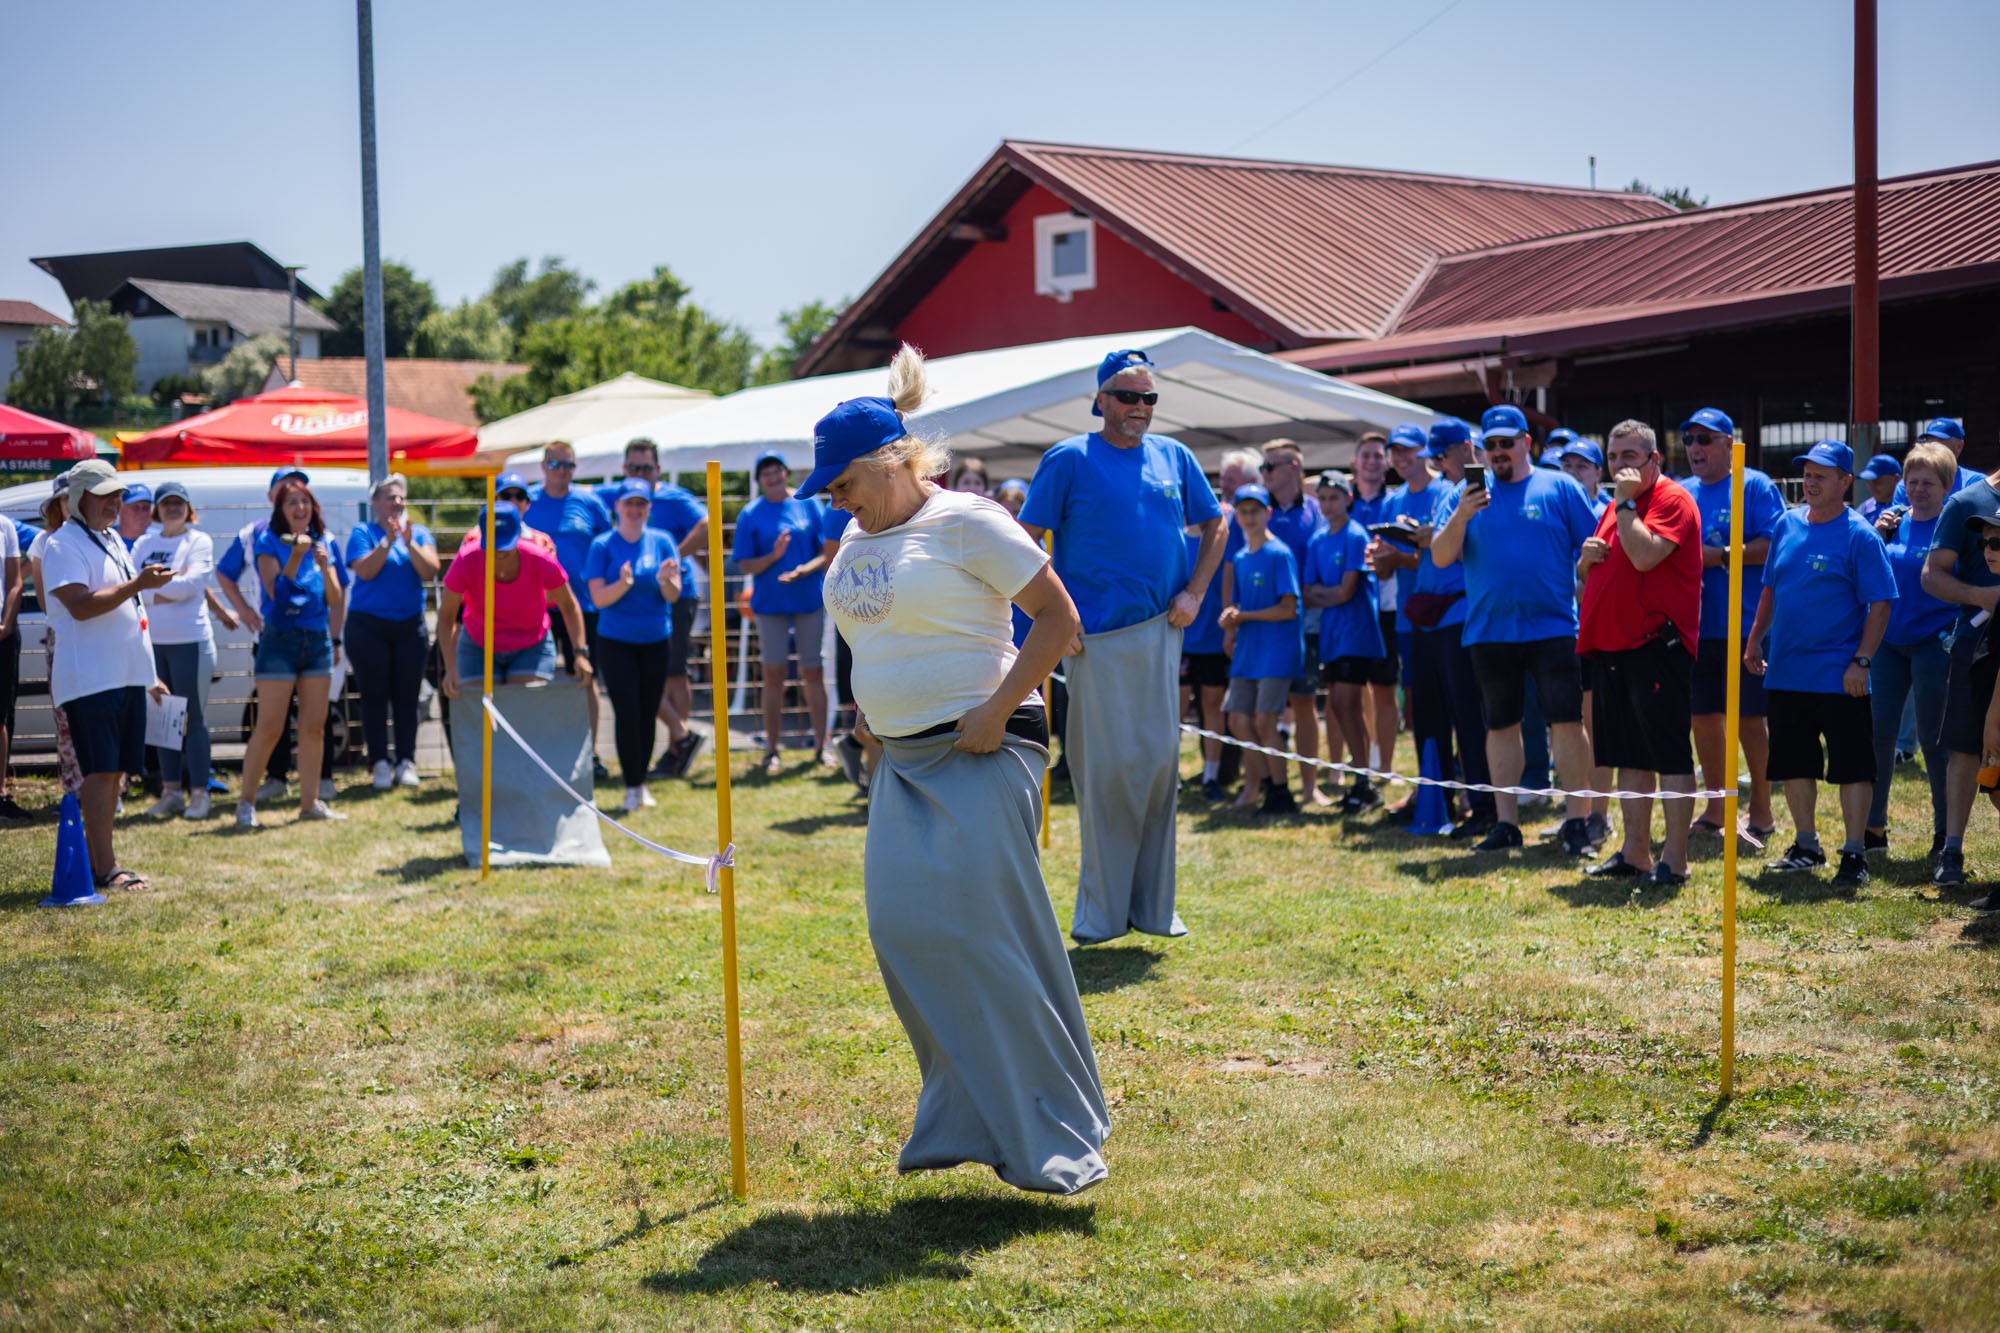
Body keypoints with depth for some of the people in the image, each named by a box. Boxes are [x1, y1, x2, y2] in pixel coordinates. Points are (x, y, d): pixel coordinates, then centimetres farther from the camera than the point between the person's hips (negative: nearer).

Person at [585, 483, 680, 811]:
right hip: (616, 640, -2)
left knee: (647, 714, 7)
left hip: (656, 640, 2)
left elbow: (673, 595, -2)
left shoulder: (661, 542, 3)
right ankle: (632, 787, -5)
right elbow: (599, 598, -7)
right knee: (626, 712, -9)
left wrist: (665, 580, -24)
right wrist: (624, 584, -26)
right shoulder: (603, 546, -2)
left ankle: (641, 781, 19)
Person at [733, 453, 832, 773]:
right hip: (770, 603, 0)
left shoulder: (807, 504, 2)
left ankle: (821, 744, 13)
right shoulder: (750, 514, 1)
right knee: (774, 674, 0)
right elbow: (745, 565, -2)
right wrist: (773, 556, -19)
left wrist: (804, 569, -16)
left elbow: (827, 552, 2)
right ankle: (772, 749, 5)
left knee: (813, 673, 4)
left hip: (809, 599, 1)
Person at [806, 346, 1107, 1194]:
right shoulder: (856, 541, 14)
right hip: (900, 760, 8)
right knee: (902, 932, 0)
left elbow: (1060, 620, -11)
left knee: (977, 932, -12)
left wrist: (995, 711, -17)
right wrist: (870, 711, 16)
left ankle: (1047, 1132, -2)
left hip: (982, 754, -8)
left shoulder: (966, 522, -10)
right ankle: (964, 1116, 12)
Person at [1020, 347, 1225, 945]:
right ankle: (1101, 910, 5)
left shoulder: (1174, 457, 11)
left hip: (1159, 631, 4)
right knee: (1106, 767, -3)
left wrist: (1194, 592, 9)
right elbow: (1027, 538, -3)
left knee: (1159, 759, 5)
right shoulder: (1070, 459, -2)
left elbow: (1215, 525, 21)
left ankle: (1153, 903, 14)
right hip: (1096, 636, -4)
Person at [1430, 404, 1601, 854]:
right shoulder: (1466, 496, 9)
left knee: (1567, 723, -6)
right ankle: (1505, 822, 15)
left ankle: (1578, 821, 0)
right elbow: (1441, 558, 0)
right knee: (1500, 727, 8)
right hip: (1488, 632, 3)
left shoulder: (1560, 488, 2)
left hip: (1552, 627, -3)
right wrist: (1460, 516, -17)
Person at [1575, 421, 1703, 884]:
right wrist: (1587, 556, 4)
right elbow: (1587, 574, 26)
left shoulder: (1672, 498, -7)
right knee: (1630, 757, 13)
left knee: (1669, 755, -6)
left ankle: (1675, 860, -4)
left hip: (1656, 644, -9)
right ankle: (1634, 854, 19)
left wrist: (1625, 503, -14)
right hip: (1611, 644, 9)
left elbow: (1645, 556, -23)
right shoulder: (1615, 507, 20)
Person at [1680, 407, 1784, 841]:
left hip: (1742, 624, -6)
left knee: (1748, 717, -1)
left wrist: (1720, 555, -19)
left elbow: (1773, 544, -14)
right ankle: (1715, 809, 20)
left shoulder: (1755, 486, -3)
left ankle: (1761, 811, 10)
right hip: (1694, 624, 6)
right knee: (1703, 715, 9)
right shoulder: (1681, 493, 14)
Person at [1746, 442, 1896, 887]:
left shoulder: (1859, 536, -9)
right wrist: (1754, 640, 12)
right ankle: (1806, 847, 26)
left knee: (1851, 766, -2)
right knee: (1794, 764, 13)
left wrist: (1862, 661, -17)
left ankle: (1855, 854, 4)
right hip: (1786, 673, 6)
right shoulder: (1788, 525, 9)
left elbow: (1880, 603, -11)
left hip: (1839, 678, -6)